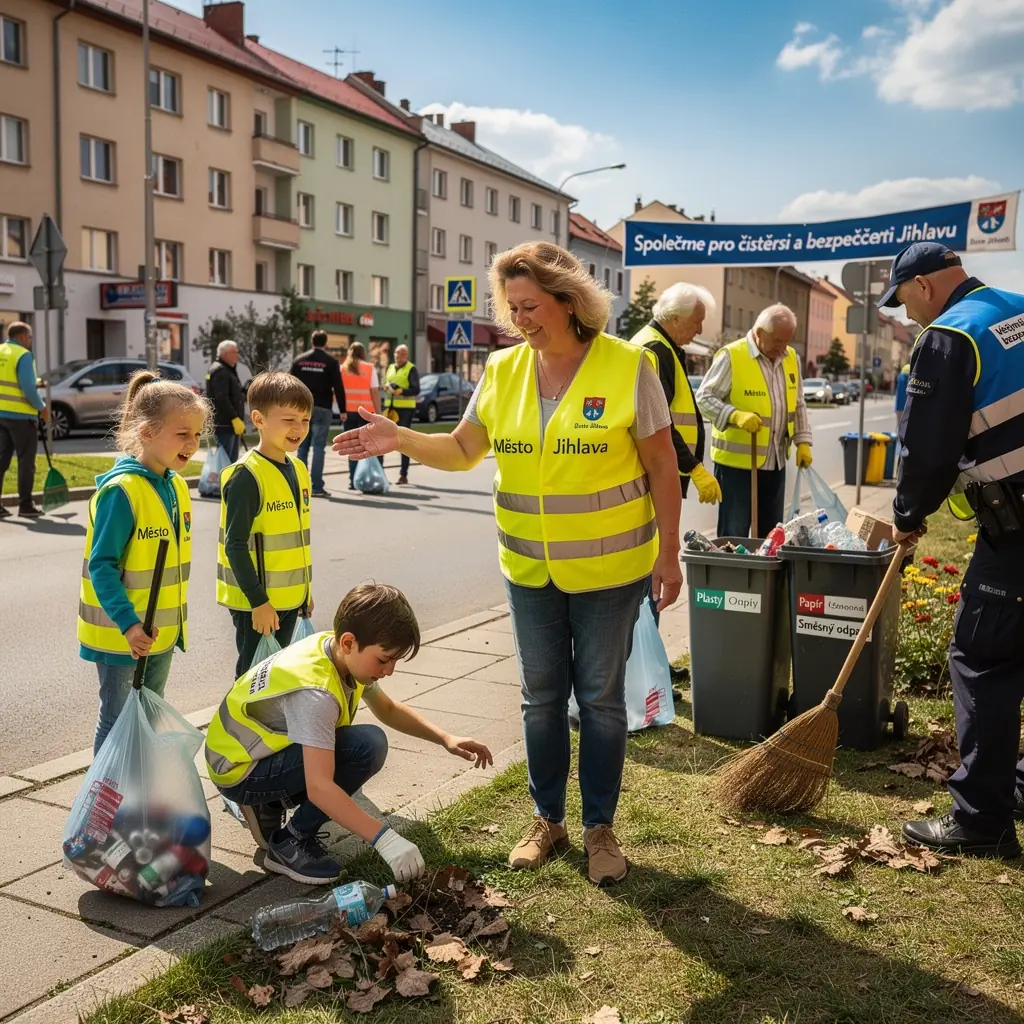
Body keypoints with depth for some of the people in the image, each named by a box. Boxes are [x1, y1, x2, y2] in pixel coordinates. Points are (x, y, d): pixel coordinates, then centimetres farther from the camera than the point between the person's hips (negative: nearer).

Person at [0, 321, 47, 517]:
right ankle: (26, 505, 6)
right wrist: (41, 407, -5)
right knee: (26, 462, 3)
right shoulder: (23, 355, -11)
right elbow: (28, 388, -17)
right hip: (21, 415, -7)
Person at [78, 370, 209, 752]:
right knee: (118, 721, 6)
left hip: (161, 632, 8)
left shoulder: (176, 486, 4)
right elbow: (100, 566, -21)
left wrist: (176, 621, 15)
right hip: (120, 634, -8)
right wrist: (127, 622, -27)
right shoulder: (120, 490, -21)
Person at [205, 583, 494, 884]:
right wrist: (385, 839, -41)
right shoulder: (316, 691, -32)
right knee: (366, 747, -24)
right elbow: (319, 788, -39)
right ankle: (290, 843, -9)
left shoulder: (343, 655, -6)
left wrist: (445, 739, 1)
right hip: (240, 772, -9)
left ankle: (270, 806, 13)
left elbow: (388, 710, 12)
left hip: (266, 748, 9)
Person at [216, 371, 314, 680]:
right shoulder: (246, 476, -18)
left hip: (289, 598, 8)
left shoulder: (298, 469, 6)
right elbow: (236, 545, -19)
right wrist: (258, 601, -20)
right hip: (254, 603, -8)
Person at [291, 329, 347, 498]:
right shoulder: (331, 361, -3)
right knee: (318, 447, -4)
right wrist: (343, 410, -2)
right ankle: (317, 487, -8)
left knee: (302, 447, 10)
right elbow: (338, 387, -7)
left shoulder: (299, 360, 8)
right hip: (322, 408, -4)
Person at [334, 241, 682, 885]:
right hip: (530, 569, 4)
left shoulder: (628, 366, -11)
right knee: (542, 697, 14)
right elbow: (463, 451, 5)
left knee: (601, 698, 8)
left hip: (609, 568, -3)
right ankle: (548, 820, 32)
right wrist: (400, 440, -13)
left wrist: (669, 553, -7)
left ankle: (600, 827, 25)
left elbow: (662, 466, -7)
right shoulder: (504, 371, 0)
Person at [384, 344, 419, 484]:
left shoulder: (411, 370, -4)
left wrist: (401, 391, -27)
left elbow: (416, 390, -11)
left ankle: (404, 474, 7)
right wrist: (386, 386, 1)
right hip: (390, 407, 6)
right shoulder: (390, 368, 15)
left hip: (405, 408, -6)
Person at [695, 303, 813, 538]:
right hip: (736, 460, -6)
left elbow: (798, 405, 17)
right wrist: (736, 415, -27)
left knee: (770, 532, 15)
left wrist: (803, 441, 7)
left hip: (775, 461, 6)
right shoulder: (731, 356, -12)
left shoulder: (791, 358, 9)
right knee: (734, 534, 1)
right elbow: (704, 398, -13)